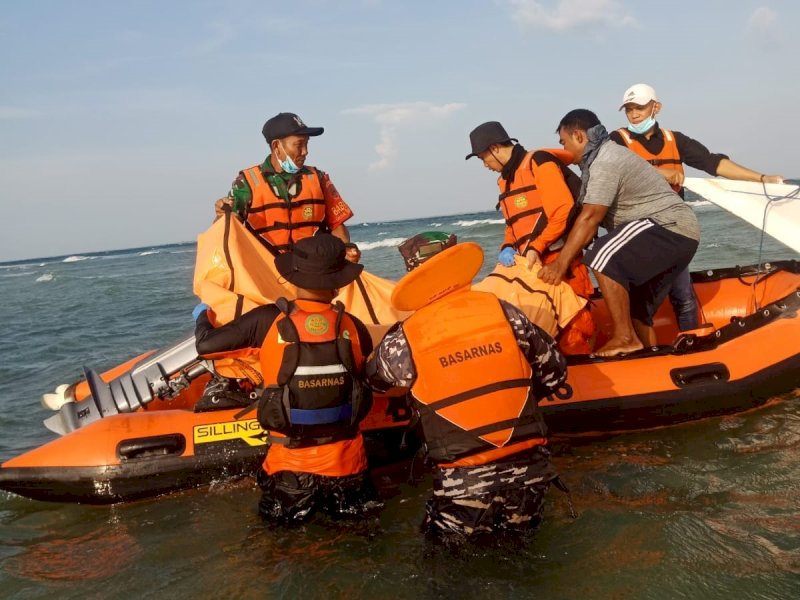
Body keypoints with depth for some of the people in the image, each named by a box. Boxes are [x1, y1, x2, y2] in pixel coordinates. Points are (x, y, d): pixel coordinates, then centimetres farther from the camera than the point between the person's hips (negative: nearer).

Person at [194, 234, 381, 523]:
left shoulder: (268, 320, -13)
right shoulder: (353, 326, -7)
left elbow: (205, 344, -6)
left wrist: (202, 316, 15)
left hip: (291, 463, -1)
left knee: (278, 510, 25)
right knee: (355, 505, 26)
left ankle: (297, 498, 6)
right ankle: (340, 496, 5)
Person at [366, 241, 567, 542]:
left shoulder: (406, 340, -9)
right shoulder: (503, 311, -2)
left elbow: (372, 376, 12)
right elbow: (554, 371, 9)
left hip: (464, 478, -2)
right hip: (529, 464, 3)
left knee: (446, 544, 22)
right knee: (517, 532, 27)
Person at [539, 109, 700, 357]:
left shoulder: (605, 162, -16)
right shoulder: (604, 156, 17)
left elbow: (589, 219, -21)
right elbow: (589, 218, 14)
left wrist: (560, 264, -18)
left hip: (671, 227, -11)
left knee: (603, 257, -26)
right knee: (635, 305, 14)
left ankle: (625, 338, -20)